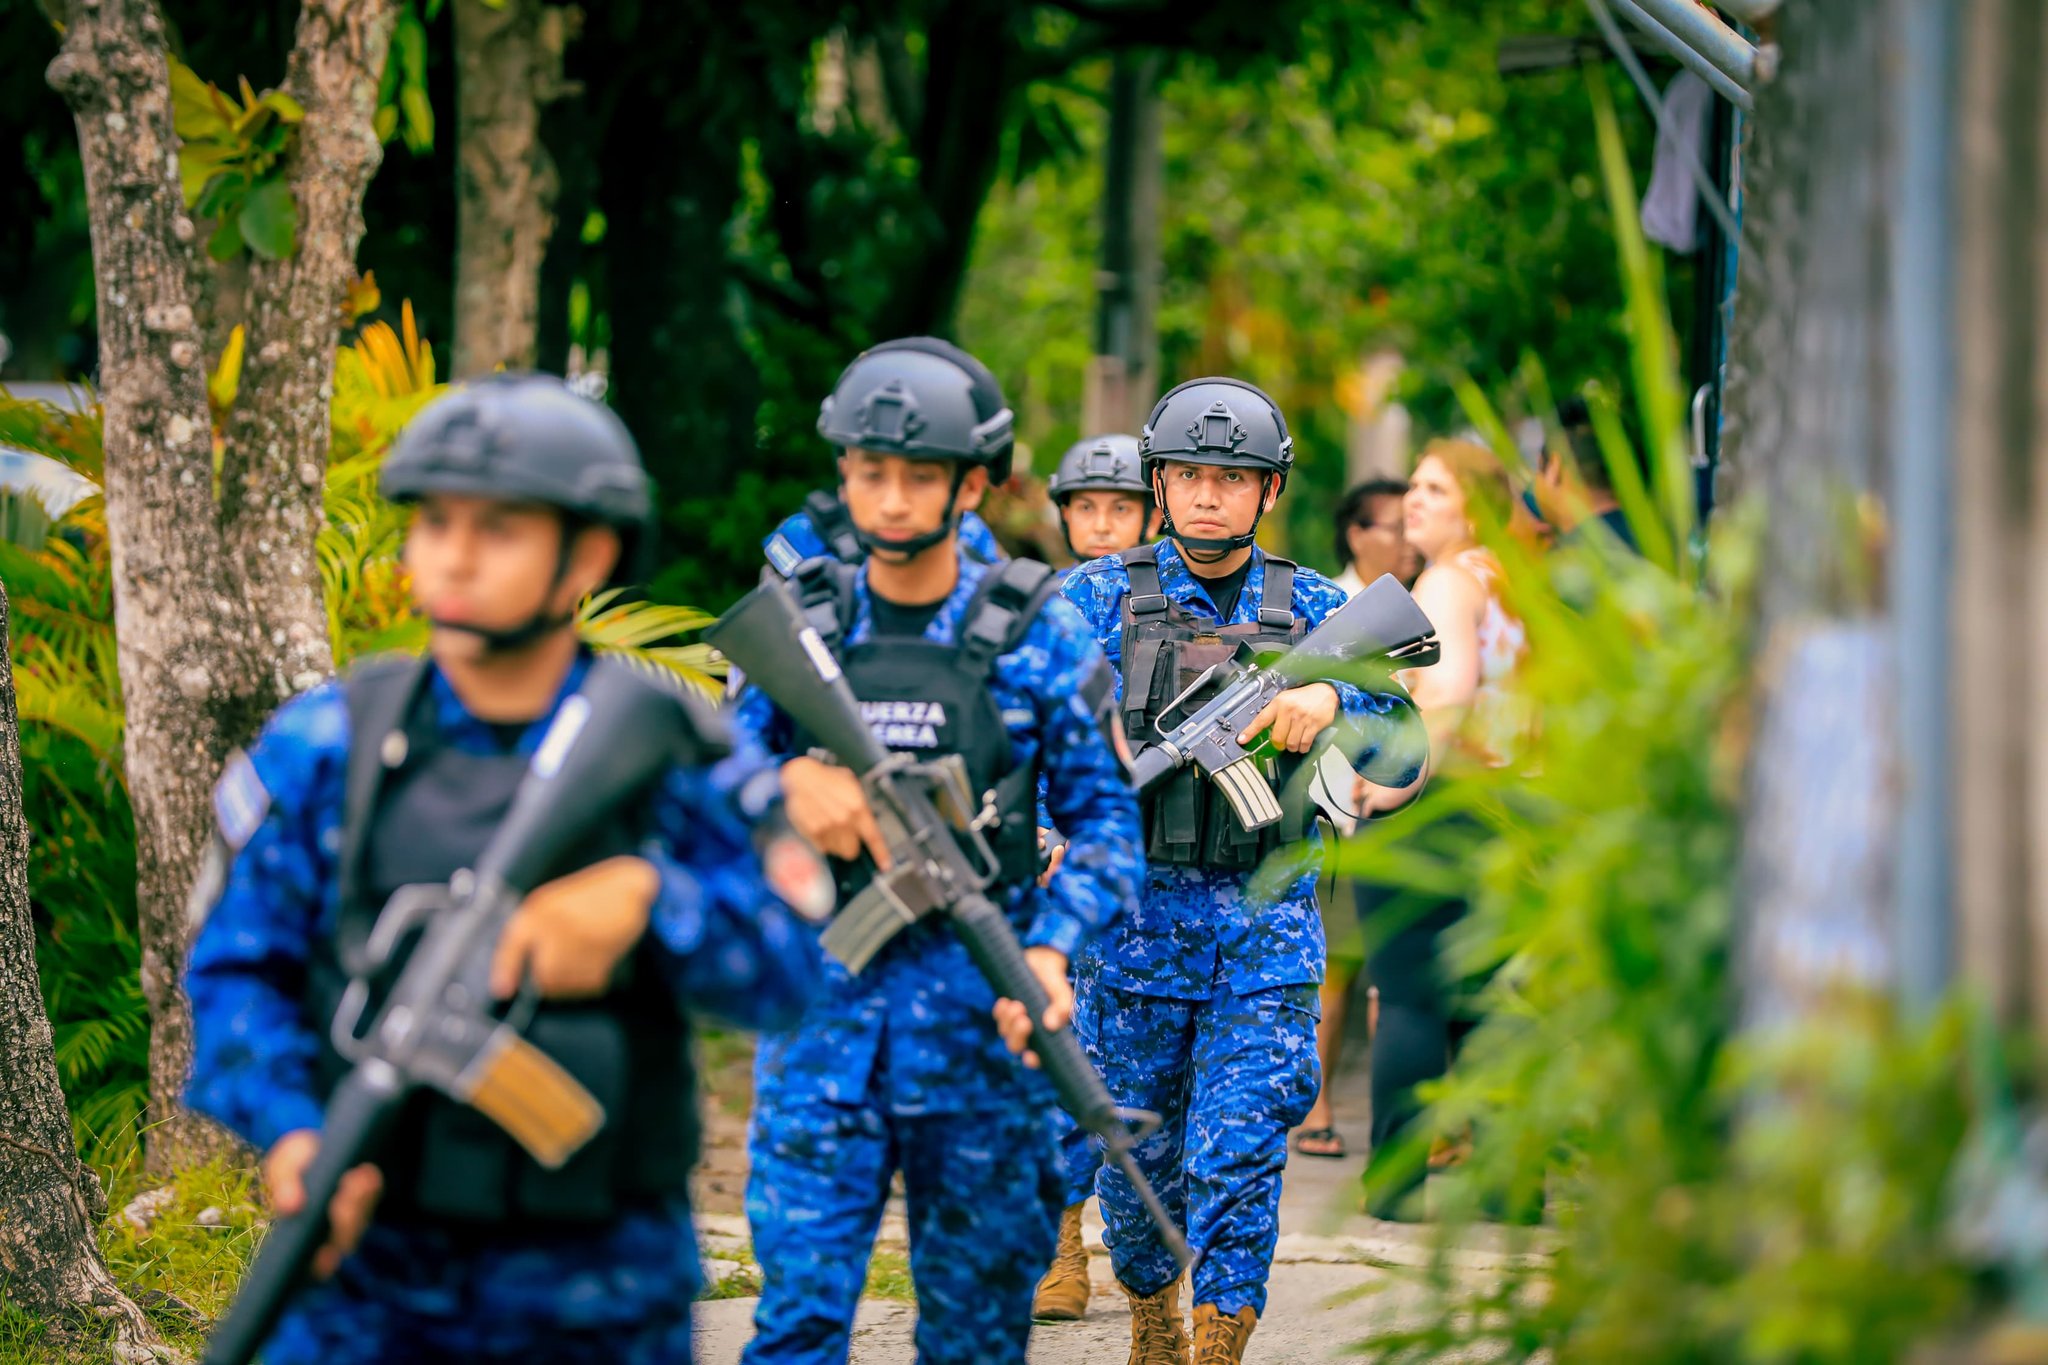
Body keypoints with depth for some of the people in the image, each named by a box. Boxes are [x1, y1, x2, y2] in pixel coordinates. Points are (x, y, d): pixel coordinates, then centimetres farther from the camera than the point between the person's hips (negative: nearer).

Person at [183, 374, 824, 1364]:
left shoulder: (668, 754, -1)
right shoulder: (324, 745, -2)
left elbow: (787, 973, -6)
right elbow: (239, 970, 0)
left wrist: (645, 894, -25)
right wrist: (291, 1133, -19)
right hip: (369, 1265, -1)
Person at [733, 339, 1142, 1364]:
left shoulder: (1035, 634, 0)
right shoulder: (799, 626, 5)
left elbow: (1103, 814, 2)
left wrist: (1051, 949, -13)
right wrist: (791, 781, -13)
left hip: (979, 1011, -1)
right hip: (822, 1001, 1)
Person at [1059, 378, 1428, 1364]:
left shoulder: (1314, 611, 7)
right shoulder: (1099, 598, 4)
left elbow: (1403, 754, -1)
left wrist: (1332, 703, -21)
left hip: (1266, 926, 0)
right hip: (1134, 920, 0)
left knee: (1239, 1162, -10)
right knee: (1138, 1156, 10)